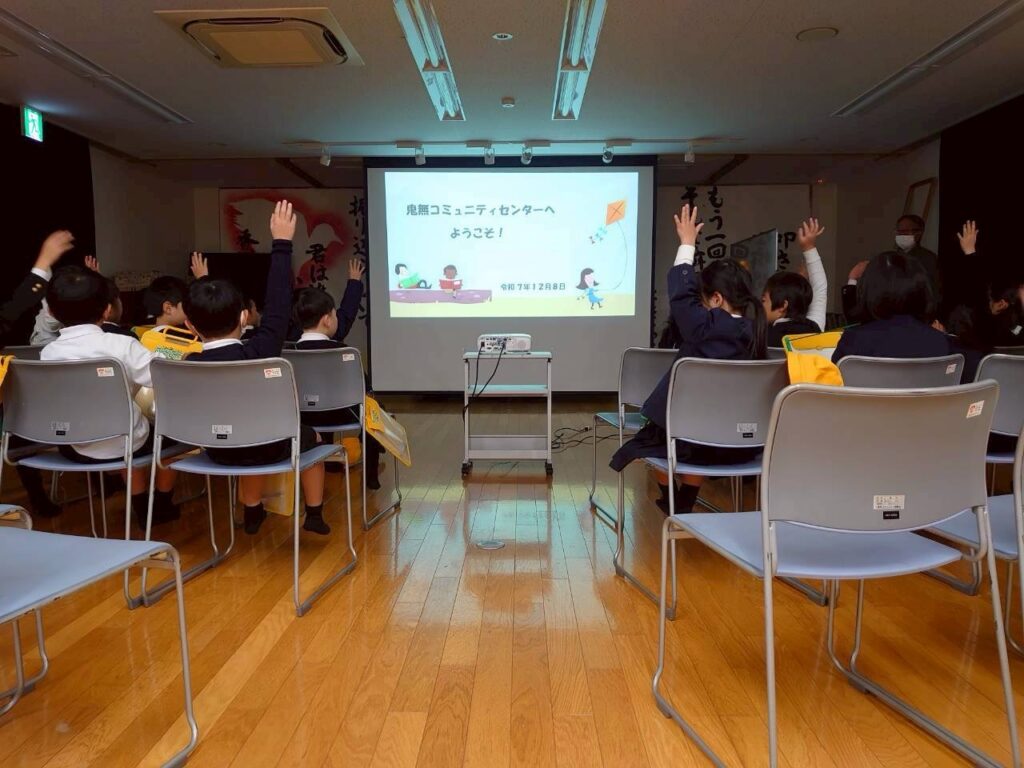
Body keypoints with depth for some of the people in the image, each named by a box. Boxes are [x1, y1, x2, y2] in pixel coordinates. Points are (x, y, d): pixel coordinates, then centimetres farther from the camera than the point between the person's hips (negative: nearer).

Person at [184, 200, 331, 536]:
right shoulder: (259, 352, -26)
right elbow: (278, 304, -19)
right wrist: (282, 244, -13)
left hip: (219, 452, 4)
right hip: (270, 448, -3)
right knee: (310, 436, 27)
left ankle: (252, 512, 50)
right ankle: (315, 514, 32)